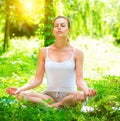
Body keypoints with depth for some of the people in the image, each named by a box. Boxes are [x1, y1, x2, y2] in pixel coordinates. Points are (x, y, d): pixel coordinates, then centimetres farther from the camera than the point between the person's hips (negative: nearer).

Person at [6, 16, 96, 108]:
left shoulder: (76, 53, 2)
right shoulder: (44, 52, 6)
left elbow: (79, 79, -4)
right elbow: (38, 79, 5)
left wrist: (86, 90, -27)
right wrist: (21, 88, -12)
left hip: (68, 95, -1)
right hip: (49, 95, 1)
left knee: (82, 96, -37)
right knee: (21, 95, -25)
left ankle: (53, 106, -18)